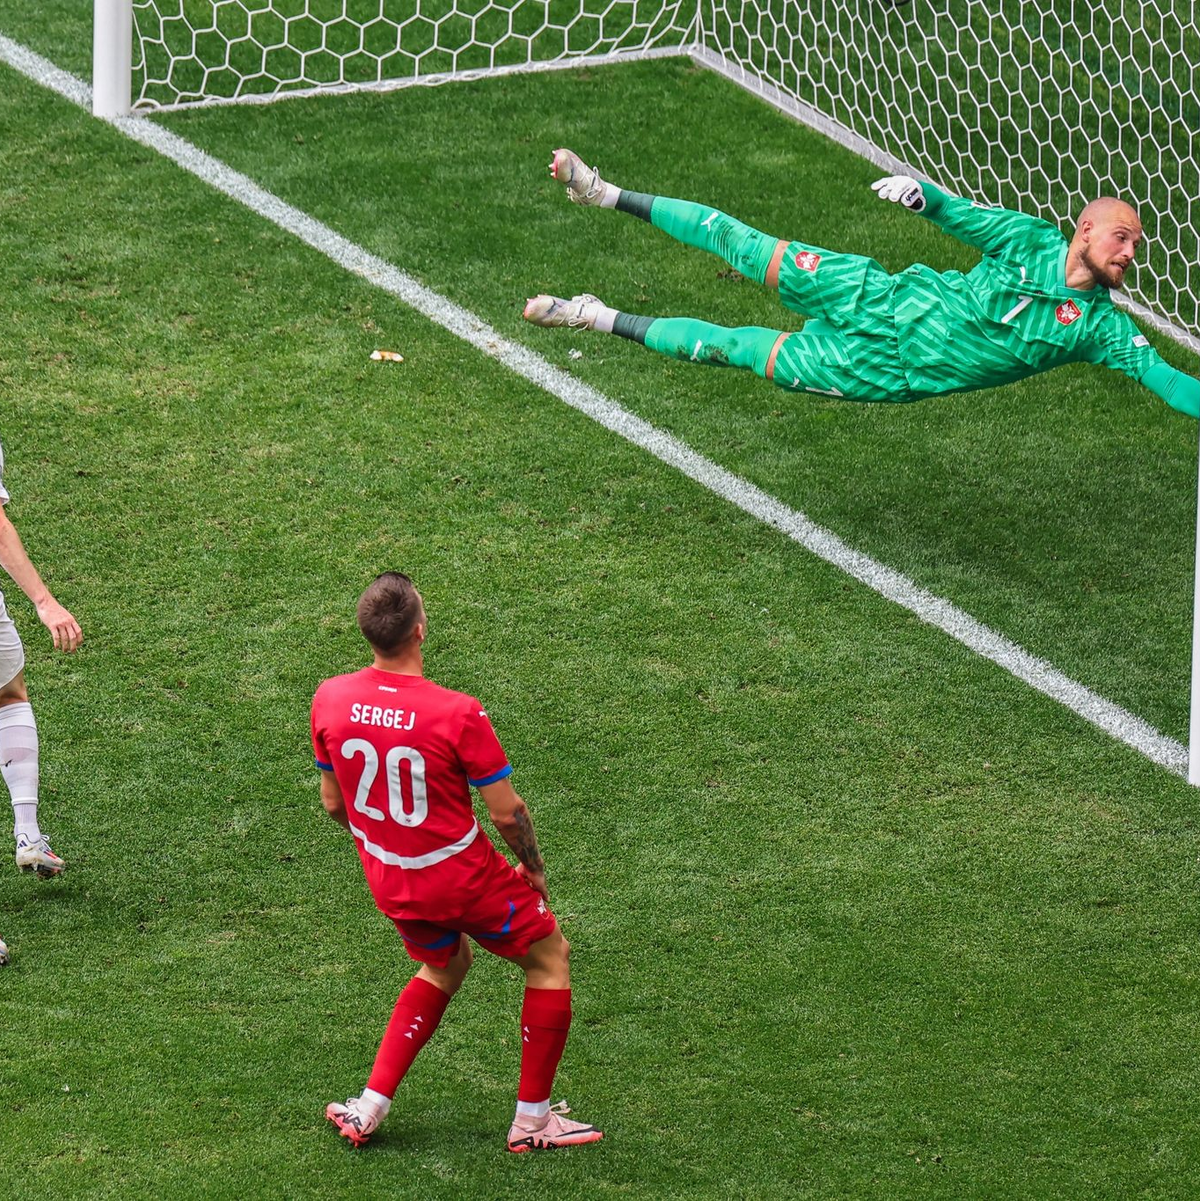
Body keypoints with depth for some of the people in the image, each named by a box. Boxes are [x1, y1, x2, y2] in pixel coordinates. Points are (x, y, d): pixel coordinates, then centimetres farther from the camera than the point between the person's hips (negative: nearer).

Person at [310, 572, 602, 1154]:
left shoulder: (329, 700, -12)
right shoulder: (458, 713, -26)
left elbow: (333, 803, 3)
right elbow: (507, 811, -17)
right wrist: (533, 868, 3)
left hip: (389, 884, 6)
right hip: (463, 878, -6)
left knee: (445, 965, 32)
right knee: (548, 955, 18)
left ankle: (370, 1107, 24)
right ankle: (531, 1119, 21)